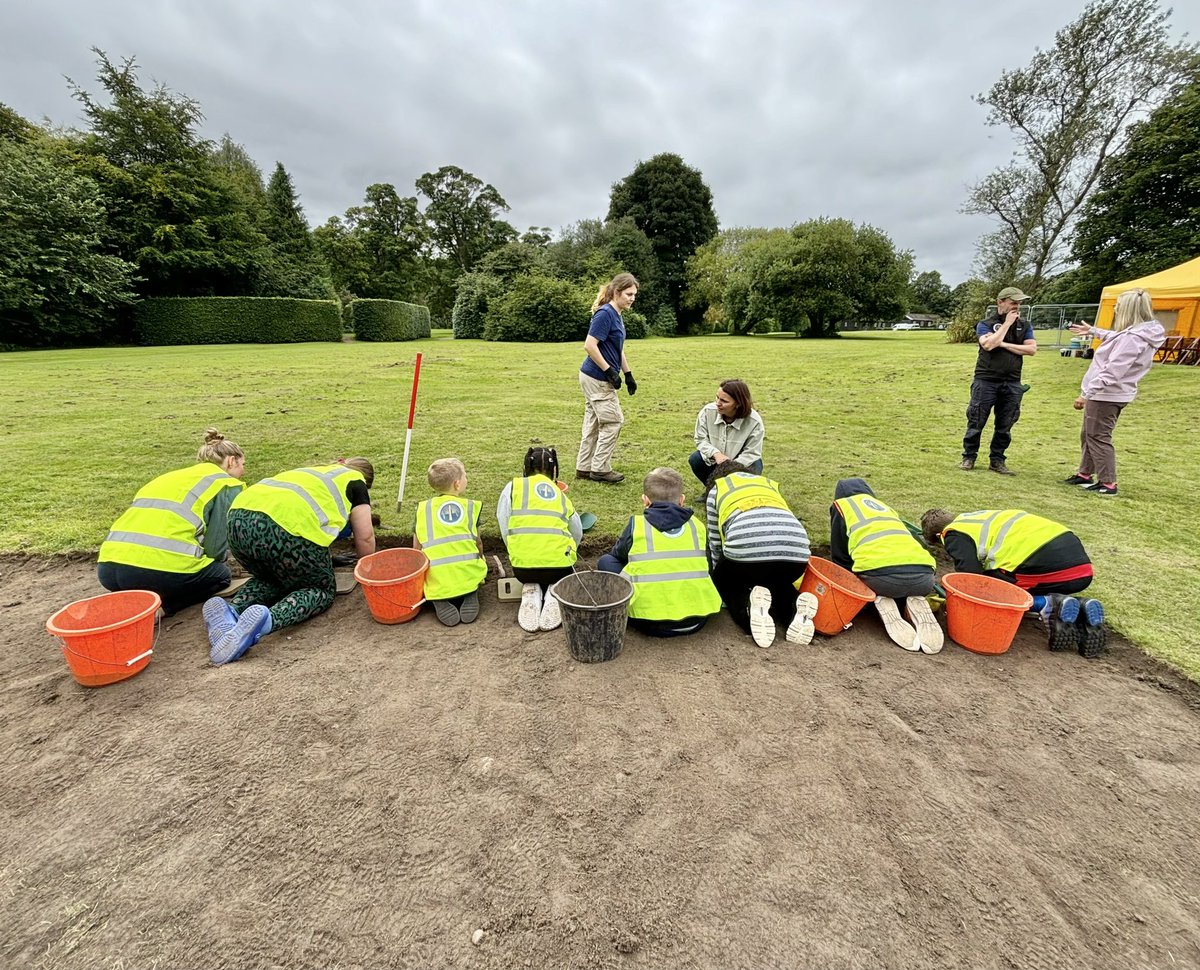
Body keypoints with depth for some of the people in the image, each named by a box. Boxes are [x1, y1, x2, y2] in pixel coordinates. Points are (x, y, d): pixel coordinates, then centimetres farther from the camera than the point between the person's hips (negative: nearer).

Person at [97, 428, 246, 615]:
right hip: (163, 570, -7)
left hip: (109, 568, 7)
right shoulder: (225, 483, 6)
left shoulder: (170, 476, 29)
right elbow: (216, 548, 0)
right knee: (220, 574, 24)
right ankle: (160, 606, 0)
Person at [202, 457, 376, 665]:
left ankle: (231, 610, 2)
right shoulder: (355, 480, 23)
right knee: (322, 590, 15)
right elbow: (364, 537, 16)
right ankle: (267, 619, -15)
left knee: (271, 578, 33)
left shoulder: (311, 471, 39)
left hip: (240, 520, 7)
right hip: (289, 526, -7)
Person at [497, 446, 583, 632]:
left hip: (522, 565, 0)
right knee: (560, 580, 35)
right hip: (559, 564, 1)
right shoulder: (561, 495, 17)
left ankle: (530, 593, 2)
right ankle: (555, 594, 1)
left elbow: (504, 528, 5)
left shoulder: (513, 487, 10)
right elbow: (577, 535, 22)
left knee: (529, 578, 36)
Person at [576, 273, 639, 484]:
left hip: (596, 378, 9)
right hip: (597, 378, -9)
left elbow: (618, 350, 20)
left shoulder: (616, 315, 12)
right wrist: (610, 371, -19)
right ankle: (600, 469, 8)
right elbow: (590, 345, -23)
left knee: (593, 423, 12)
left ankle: (584, 468, 21)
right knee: (613, 421, -2)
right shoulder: (605, 314, -17)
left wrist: (629, 375, 20)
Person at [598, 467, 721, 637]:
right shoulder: (697, 526, 7)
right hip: (697, 620, 3)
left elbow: (618, 554, 18)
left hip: (651, 622, -3)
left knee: (606, 561, 12)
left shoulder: (636, 524, -1)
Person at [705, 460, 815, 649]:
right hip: (796, 548, 4)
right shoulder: (770, 483, 38)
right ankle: (796, 611, 2)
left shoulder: (717, 488, 29)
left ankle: (751, 607, -4)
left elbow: (715, 542, 32)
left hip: (745, 544, -3)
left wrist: (719, 574, 51)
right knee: (778, 583, 36)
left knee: (726, 583, 29)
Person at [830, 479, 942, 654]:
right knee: (912, 592, 36)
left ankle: (881, 602, -2)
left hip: (880, 574, -4)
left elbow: (839, 557, 19)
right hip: (923, 575, 5)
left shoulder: (841, 505, 22)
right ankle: (917, 604, 4)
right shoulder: (885, 506, 36)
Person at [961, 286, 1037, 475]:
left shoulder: (1024, 326, 11)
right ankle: (969, 457, 11)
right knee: (976, 422, 0)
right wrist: (1007, 323, -11)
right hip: (986, 381, -3)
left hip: (1012, 383, 4)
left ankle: (997, 460, 16)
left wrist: (1005, 344, -10)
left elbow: (1032, 349, -2)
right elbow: (988, 344, -19)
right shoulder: (985, 324, 1)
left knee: (1004, 426, 7)